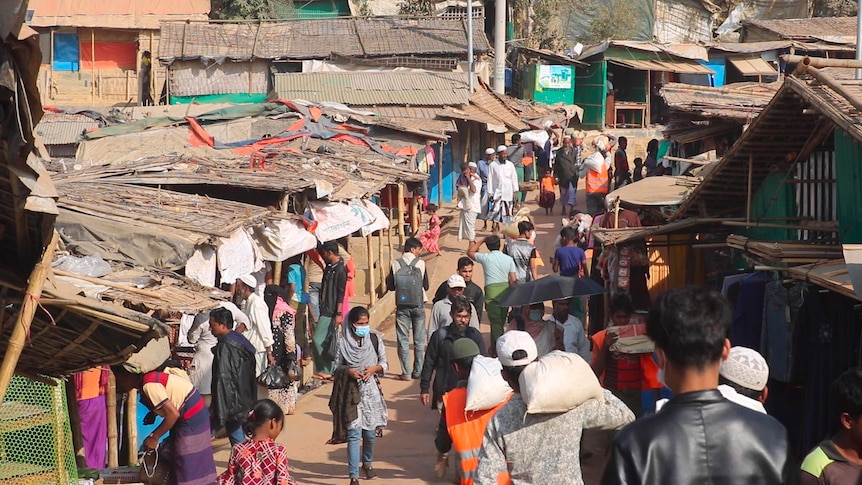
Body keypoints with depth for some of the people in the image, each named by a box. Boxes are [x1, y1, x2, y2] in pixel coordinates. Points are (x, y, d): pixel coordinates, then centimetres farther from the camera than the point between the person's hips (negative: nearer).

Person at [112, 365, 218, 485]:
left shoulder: (149, 384, -20)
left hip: (191, 418, -10)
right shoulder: (152, 377, 9)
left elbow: (173, 413, -23)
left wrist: (154, 437, -13)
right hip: (196, 413, 10)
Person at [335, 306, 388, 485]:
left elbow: (385, 363, 7)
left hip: (371, 391, 2)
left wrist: (374, 368, -13)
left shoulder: (375, 339, 0)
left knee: (370, 431, 12)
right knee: (354, 433, -8)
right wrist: (349, 371, -17)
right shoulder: (343, 343, -5)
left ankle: (368, 462, 40)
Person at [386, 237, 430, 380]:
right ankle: (418, 371, 13)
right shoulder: (420, 263, -8)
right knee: (419, 340, 11)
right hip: (418, 305, 0)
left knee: (403, 340, 5)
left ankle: (406, 373, 2)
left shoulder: (396, 264, -5)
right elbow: (426, 285, -2)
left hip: (402, 306, 0)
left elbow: (390, 286, 0)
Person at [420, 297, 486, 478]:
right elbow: (429, 363, 1)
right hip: (445, 390, -2)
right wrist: (424, 388, 0)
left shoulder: (475, 336, 2)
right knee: (446, 424, -2)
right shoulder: (440, 336, -4)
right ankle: (442, 456, 25)